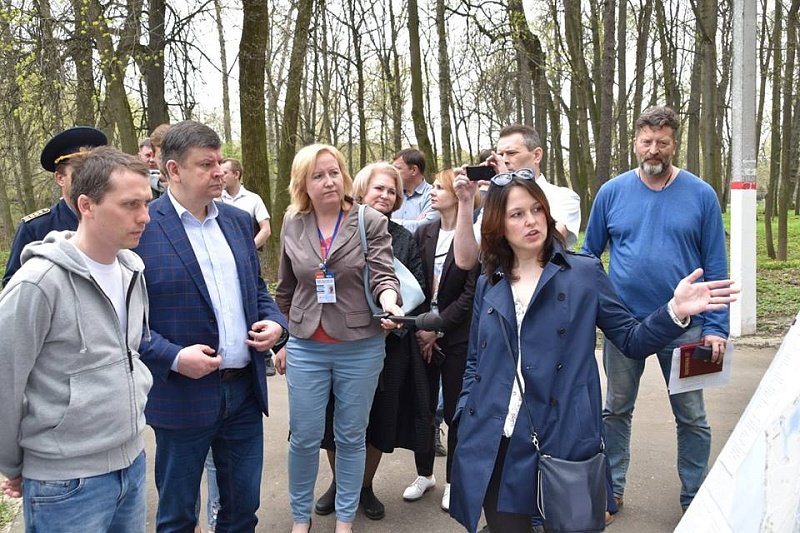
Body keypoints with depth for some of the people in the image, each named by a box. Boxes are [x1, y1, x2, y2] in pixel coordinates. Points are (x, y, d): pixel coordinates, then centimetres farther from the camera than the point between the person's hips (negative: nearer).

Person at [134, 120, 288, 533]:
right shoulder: (142, 227, -12)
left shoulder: (238, 220, 7)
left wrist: (275, 322, -2)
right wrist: (173, 357, -21)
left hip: (246, 389, 5)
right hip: (183, 394, -5)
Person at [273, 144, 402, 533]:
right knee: (304, 437, 9)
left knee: (351, 437, 11)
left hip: (361, 348, -2)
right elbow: (286, 289, 12)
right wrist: (281, 339, 15)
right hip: (306, 349, 2)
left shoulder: (371, 222, -6)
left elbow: (383, 275, -13)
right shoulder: (292, 225, 3)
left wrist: (390, 304, -35)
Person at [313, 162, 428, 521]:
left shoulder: (403, 239, 6)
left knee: (381, 417, 9)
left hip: (390, 342, 1)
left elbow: (419, 289, 4)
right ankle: (339, 483, 33)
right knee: (338, 418, 9)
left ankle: (365, 487, 30)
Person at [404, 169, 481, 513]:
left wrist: (437, 327, -12)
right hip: (423, 333, 4)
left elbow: (471, 292, -12)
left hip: (458, 337, -4)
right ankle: (424, 474, 30)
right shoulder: (423, 234, 6)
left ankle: (453, 480, 23)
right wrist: (421, 328, -5)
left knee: (454, 411, 5)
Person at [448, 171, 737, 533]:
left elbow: (631, 340, 0)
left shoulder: (584, 274, 0)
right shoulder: (488, 285, 8)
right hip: (492, 445, 3)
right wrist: (464, 416, 3)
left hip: (562, 444, -2)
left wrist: (675, 311, -16)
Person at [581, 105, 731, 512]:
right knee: (616, 411, 13)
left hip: (684, 326, -1)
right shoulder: (612, 192, -1)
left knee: (691, 417, 11)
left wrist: (716, 326, -8)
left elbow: (716, 267, -3)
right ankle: (611, 490, 31)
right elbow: (589, 255, 5)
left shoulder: (700, 194, -4)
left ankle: (694, 498, 30)